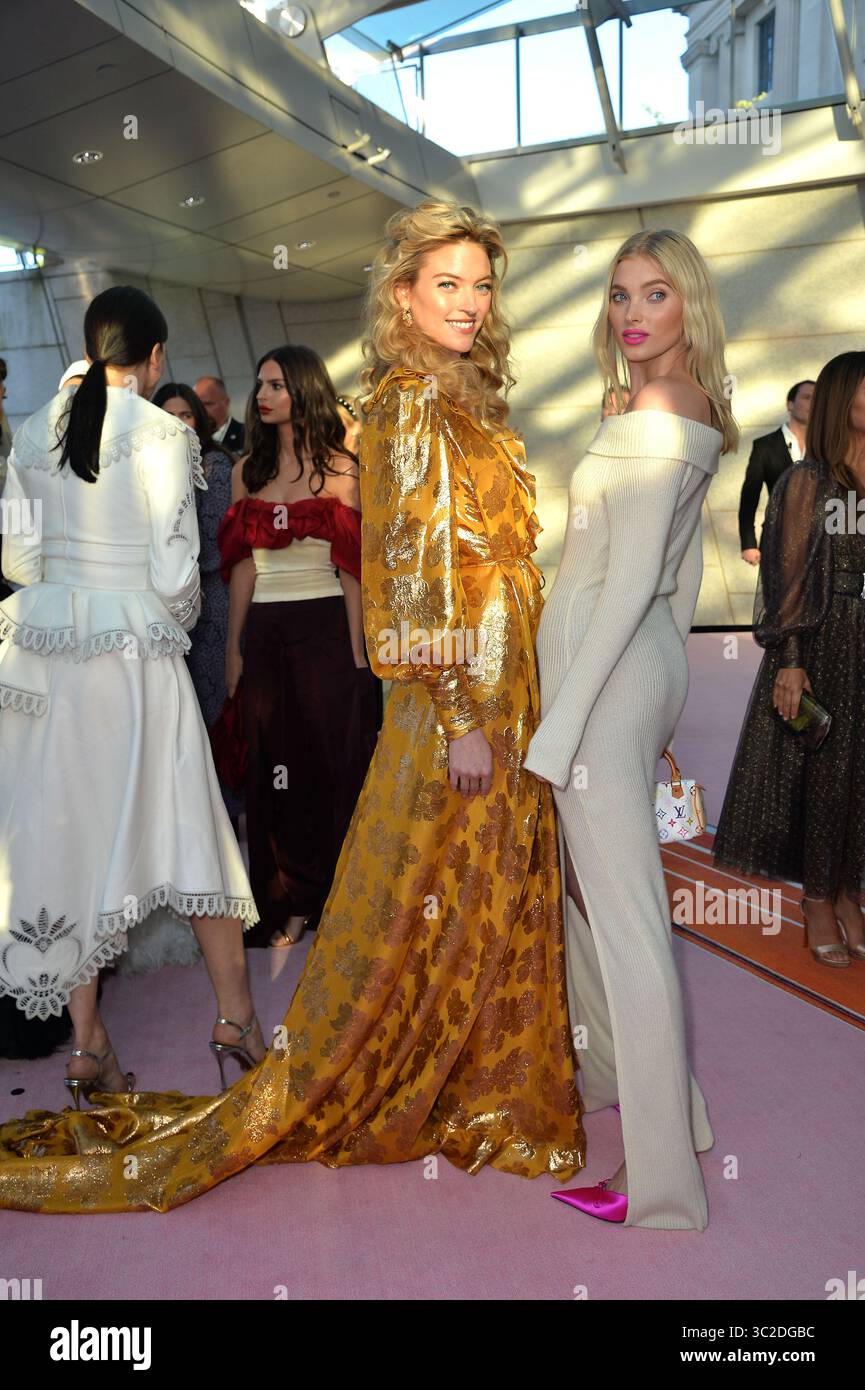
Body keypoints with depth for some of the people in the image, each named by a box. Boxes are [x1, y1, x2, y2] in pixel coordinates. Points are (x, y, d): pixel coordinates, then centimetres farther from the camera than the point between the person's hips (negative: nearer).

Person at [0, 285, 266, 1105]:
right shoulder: (163, 435, -9)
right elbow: (174, 570, -12)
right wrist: (181, 615, 9)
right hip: (135, 647, -4)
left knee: (66, 828, 9)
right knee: (183, 823, 8)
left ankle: (88, 1044, 17)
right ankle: (235, 1013, 21)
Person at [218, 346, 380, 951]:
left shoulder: (337, 468, -1)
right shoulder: (248, 471, 11)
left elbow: (351, 567, -5)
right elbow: (243, 567, 11)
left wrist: (357, 651, -10)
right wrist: (234, 647, 7)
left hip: (325, 629, -4)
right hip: (265, 634, 4)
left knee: (333, 760, 1)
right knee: (276, 765, 7)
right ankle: (291, 902, 18)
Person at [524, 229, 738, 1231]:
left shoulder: (652, 418, -16)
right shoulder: (693, 416, 14)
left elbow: (631, 579, -22)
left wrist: (559, 722, -21)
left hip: (607, 665, -10)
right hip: (644, 660, 10)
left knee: (625, 911, -6)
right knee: (589, 876, 23)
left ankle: (664, 1182, 3)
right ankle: (608, 1072, 41)